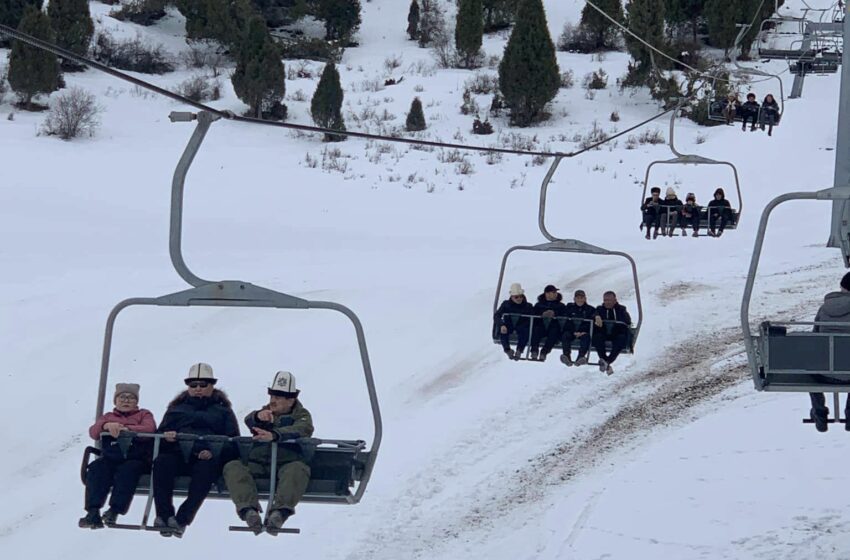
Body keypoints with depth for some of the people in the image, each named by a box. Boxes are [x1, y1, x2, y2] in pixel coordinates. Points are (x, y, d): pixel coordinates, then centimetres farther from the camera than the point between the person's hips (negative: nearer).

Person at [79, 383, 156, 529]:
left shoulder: (143, 414, 25)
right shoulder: (108, 417, 31)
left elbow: (149, 429, 0)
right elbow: (93, 432, 9)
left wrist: (126, 429, -16)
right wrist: (106, 426, -15)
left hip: (136, 459, -2)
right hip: (110, 459, 2)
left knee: (127, 470, -37)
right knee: (96, 468, -30)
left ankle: (114, 510, -44)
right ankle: (93, 512, -38)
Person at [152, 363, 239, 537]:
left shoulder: (222, 410, 24)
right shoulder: (177, 408, 31)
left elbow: (232, 440, 10)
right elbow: (160, 431, 21)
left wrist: (214, 452, -11)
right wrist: (165, 436, -6)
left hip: (207, 458, -2)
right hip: (177, 455, 2)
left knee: (206, 467, -38)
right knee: (162, 461, -32)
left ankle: (182, 519, -46)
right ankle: (163, 515, -41)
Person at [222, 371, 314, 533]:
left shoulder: (302, 415, 15)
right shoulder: (266, 412, 28)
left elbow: (300, 430, -10)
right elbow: (248, 421, 4)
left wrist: (274, 435, -31)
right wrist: (258, 416, -23)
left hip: (286, 463, -3)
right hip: (257, 463, 3)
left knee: (298, 469, -37)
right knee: (232, 467, -25)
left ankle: (280, 511, -55)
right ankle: (248, 509, -46)